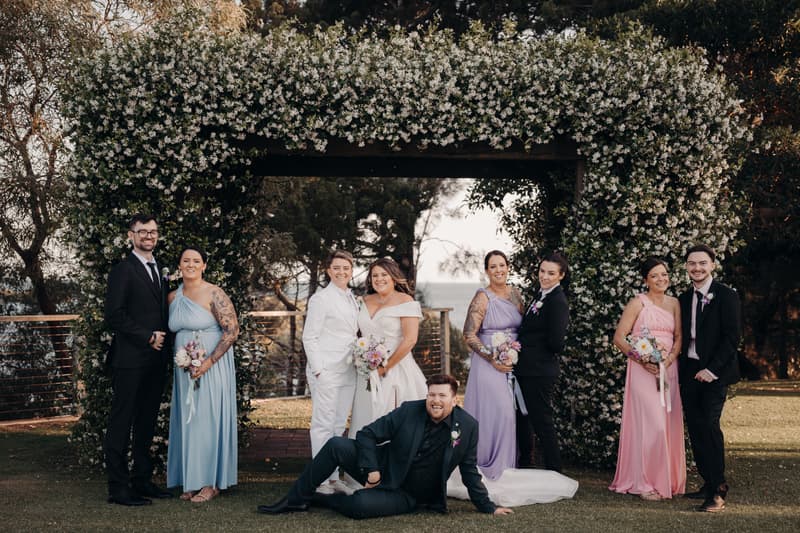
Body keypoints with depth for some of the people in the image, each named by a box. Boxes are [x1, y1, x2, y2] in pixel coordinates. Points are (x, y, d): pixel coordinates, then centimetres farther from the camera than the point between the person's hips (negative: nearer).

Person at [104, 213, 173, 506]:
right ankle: (118, 487, 1)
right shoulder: (123, 270, -6)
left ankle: (142, 481, 19)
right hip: (129, 359, -8)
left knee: (147, 424, 12)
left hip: (155, 359, 8)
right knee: (121, 423, -3)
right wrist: (148, 337, -13)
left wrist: (161, 337, 5)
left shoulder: (159, 271, 18)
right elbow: (114, 315, -14)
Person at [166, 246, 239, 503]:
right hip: (184, 369, 6)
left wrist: (208, 362, -19)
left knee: (209, 419, -2)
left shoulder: (214, 294, -10)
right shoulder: (173, 297, 9)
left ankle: (211, 482, 7)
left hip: (212, 367, -6)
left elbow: (232, 330, -14)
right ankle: (192, 481, 16)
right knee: (187, 421, 8)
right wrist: (178, 361, 4)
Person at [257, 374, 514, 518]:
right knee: (336, 445, -20)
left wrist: (488, 507, 2)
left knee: (361, 505, -33)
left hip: (407, 495, -2)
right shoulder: (408, 411, -8)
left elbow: (469, 471, 1)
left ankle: (319, 498, -3)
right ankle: (295, 500, -7)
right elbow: (367, 434, -3)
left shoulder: (468, 427, -9)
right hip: (382, 472, 2)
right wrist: (371, 469, -14)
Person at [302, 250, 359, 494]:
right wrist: (318, 370, -14)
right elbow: (309, 337, -9)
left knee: (339, 425, 11)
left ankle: (334, 477, 18)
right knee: (323, 425, -3)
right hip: (326, 371, -7)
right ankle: (321, 480, 2)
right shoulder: (320, 299, -7)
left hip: (348, 372, 7)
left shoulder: (352, 300, 15)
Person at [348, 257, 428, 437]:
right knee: (366, 418, 5)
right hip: (367, 373, 6)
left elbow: (410, 339, -14)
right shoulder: (366, 301, 12)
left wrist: (385, 367, -12)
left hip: (395, 371, -5)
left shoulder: (405, 301, -6)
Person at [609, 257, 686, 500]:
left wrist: (670, 358, -9)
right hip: (643, 371, -5)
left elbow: (679, 337, 10)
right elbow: (619, 337, -5)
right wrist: (642, 360, -15)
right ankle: (645, 483, -2)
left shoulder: (674, 303, 12)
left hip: (668, 371, 5)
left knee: (669, 424, 6)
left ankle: (667, 480, 18)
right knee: (650, 423, -10)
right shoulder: (638, 303, -3)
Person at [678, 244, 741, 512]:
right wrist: (680, 369, 6)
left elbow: (732, 337, -10)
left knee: (709, 425, -14)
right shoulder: (684, 299, 13)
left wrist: (712, 369, -16)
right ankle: (708, 483, 15)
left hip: (714, 373, -6)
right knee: (695, 429, 6)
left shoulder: (726, 296, -5)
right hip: (689, 371, 6)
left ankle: (718, 491, -10)